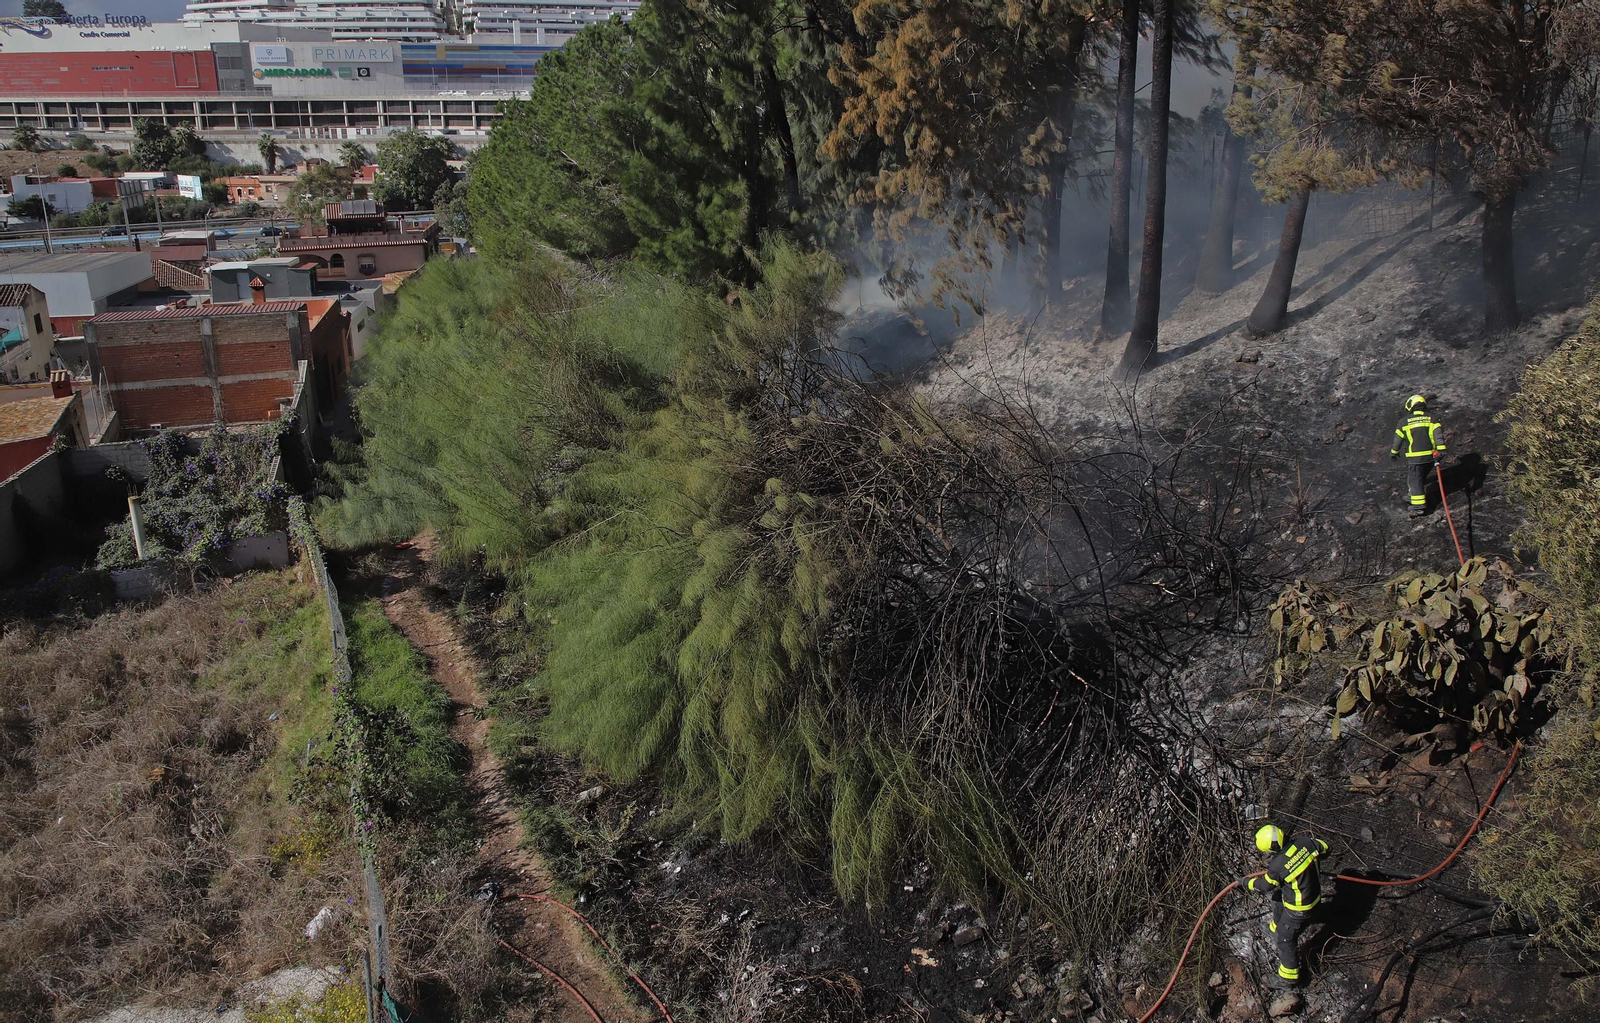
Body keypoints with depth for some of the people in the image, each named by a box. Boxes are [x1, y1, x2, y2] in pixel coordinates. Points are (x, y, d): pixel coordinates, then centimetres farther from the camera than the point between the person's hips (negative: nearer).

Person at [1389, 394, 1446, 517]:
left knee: (1415, 481, 1)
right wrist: (1440, 450, -15)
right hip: (1430, 456, 3)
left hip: (1414, 458, -3)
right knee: (1422, 477, 25)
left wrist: (1393, 453, 20)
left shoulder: (1404, 422, -1)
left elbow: (1398, 439, 5)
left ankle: (1419, 507, -4)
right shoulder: (1431, 418, 3)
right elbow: (1438, 434, -10)